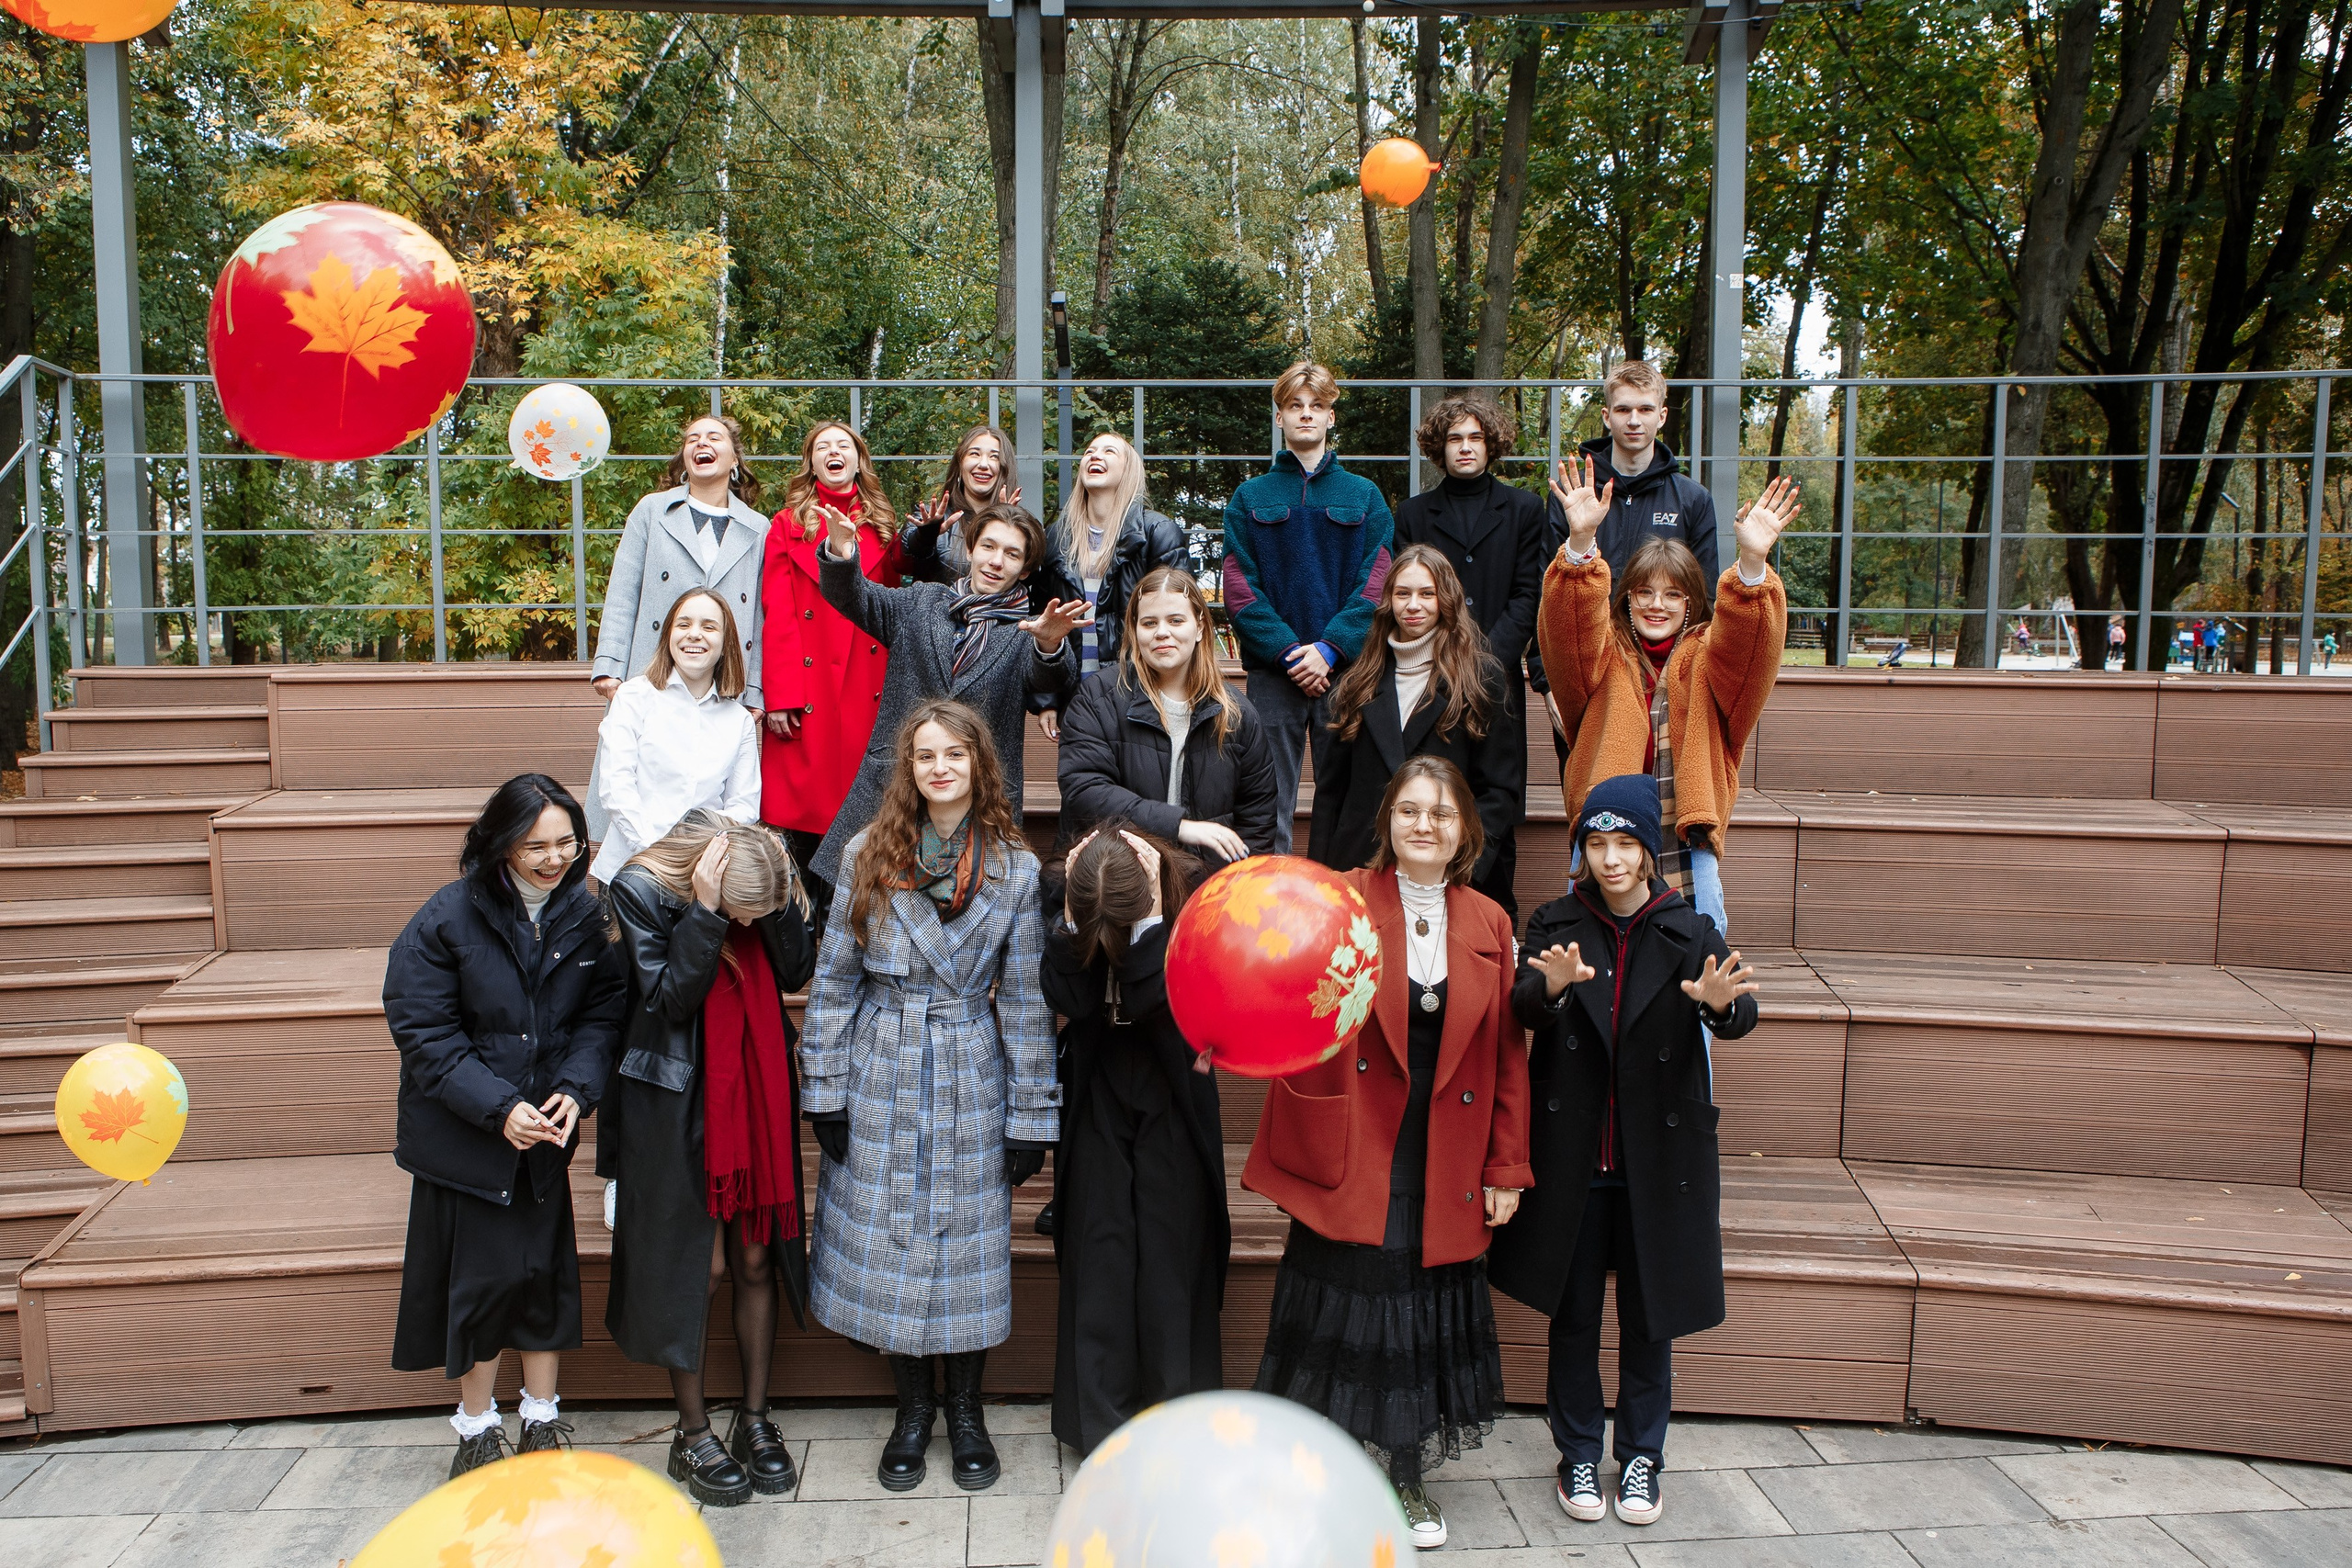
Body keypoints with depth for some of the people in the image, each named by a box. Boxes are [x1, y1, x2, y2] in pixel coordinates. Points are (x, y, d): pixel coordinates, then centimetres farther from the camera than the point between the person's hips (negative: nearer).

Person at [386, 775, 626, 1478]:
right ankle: (476, 1426, 26)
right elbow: (423, 1034, -14)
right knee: (483, 1275, 5)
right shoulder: (447, 919, -15)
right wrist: (498, 1107, -22)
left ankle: (542, 1420, 27)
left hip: (546, 1130, 3)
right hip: (463, 1132, -3)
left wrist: (575, 1089, -18)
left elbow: (602, 1012, -1)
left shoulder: (585, 914, -5)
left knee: (545, 1269, 11)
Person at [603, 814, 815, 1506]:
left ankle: (754, 1418, 25)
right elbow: (671, 997, -21)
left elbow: (795, 973, -9)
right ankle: (693, 1434, 21)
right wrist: (705, 915, -30)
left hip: (758, 1093, 4)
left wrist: (781, 898, -21)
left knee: (756, 1261, 10)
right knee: (698, 1266, 5)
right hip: (678, 1103, -4)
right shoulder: (641, 890, -17)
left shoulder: (768, 883, -6)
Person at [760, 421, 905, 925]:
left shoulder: (882, 525, 15)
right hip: (807, 687, -2)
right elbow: (777, 616, 0)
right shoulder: (789, 526, 8)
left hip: (868, 689, 2)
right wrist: (779, 697, -9)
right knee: (805, 805, 0)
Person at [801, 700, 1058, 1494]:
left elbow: (1026, 1000, -1)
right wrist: (826, 1091, -2)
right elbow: (835, 979, 2)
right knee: (889, 1238, 7)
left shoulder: (1015, 869, -3)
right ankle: (912, 1406, 26)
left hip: (971, 1081, 0)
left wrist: (1032, 1116, -2)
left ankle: (965, 1408, 26)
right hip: (882, 1079, 1)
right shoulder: (867, 857, -2)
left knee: (968, 1240, 7)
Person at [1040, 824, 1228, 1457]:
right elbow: (1068, 998, -21)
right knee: (1098, 1251, 4)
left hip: (1171, 1102, -1)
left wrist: (1152, 912, -33)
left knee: (1172, 1254, 5)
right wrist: (1074, 916, -28)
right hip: (1096, 1095, 2)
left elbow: (1157, 998, -28)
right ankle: (1101, 1423, 17)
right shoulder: (1070, 901, -13)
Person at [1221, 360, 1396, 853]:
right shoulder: (1251, 497, 9)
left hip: (1345, 667, 1)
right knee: (1269, 808, 1)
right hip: (1272, 673, 0)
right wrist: (1287, 650, -13)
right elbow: (1239, 587, 0)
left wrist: (1330, 648, -13)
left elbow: (1376, 583, 0)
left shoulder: (1364, 496, 10)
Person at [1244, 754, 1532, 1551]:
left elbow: (1507, 1057, 6)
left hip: (1444, 1166, 3)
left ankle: (1408, 1480, 32)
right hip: (1351, 1155, -3)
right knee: (1345, 1307, 5)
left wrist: (1505, 1169, 5)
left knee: (1423, 1317, 13)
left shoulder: (1489, 924, 3)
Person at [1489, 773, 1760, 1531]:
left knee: (1650, 1314, 10)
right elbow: (1521, 1006, -16)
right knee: (1573, 1312, 10)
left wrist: (1722, 1002, -40)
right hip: (1572, 1154, 0)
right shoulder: (1556, 925, 0)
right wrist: (1553, 986, -39)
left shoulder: (1690, 933, -1)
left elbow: (1739, 1015, -16)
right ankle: (1578, 1453, 26)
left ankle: (1641, 1456, 28)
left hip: (1659, 1156, 0)